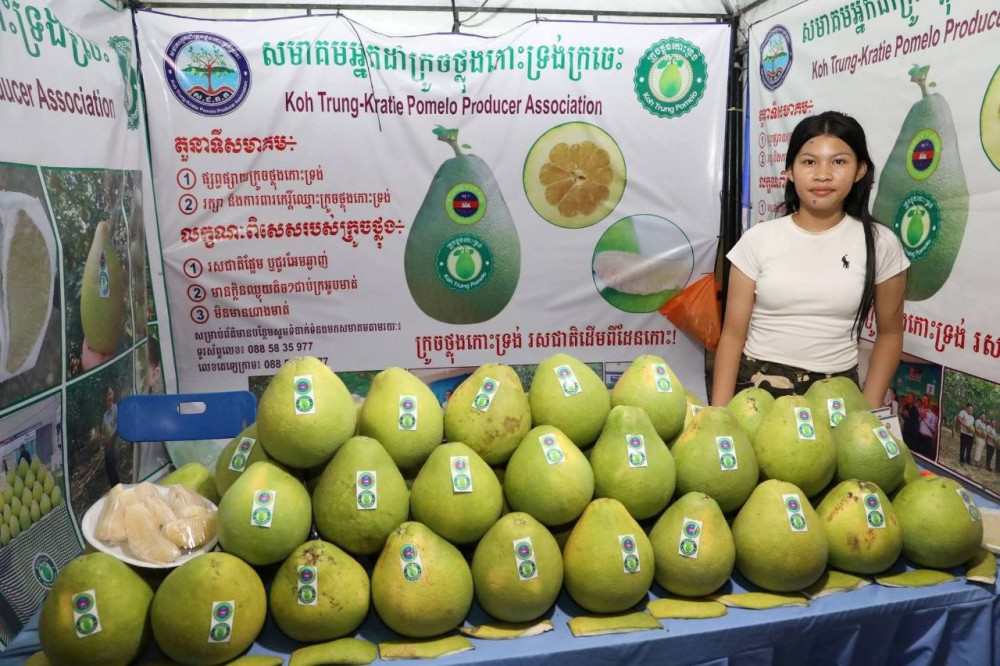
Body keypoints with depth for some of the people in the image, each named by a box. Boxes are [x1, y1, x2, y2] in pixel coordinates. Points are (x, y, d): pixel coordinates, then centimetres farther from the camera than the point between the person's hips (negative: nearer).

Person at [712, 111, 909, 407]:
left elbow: (889, 333, 8)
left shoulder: (880, 244, -1)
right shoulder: (758, 239, -3)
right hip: (757, 386, 0)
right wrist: (719, 412, -10)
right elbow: (733, 333, -3)